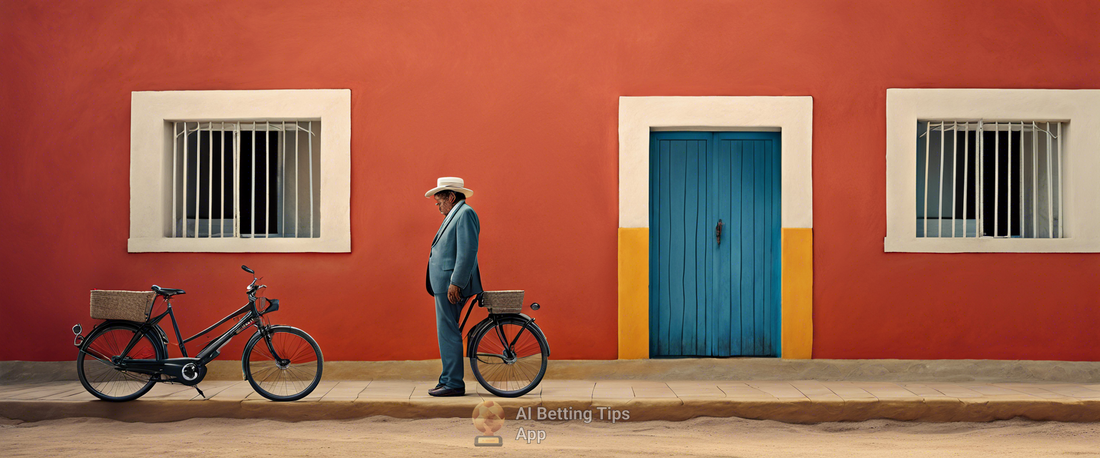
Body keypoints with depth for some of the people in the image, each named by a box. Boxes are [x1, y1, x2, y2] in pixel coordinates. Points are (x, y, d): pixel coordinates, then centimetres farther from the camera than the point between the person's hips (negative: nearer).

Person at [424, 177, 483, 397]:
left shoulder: (465, 213, -11)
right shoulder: (454, 215, 21)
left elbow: (468, 251, -21)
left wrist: (455, 283, -24)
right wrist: (450, 283, 19)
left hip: (452, 285, -11)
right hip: (444, 285, 11)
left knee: (448, 333, -9)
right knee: (446, 333, 13)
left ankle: (454, 384, -5)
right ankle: (448, 380, 19)